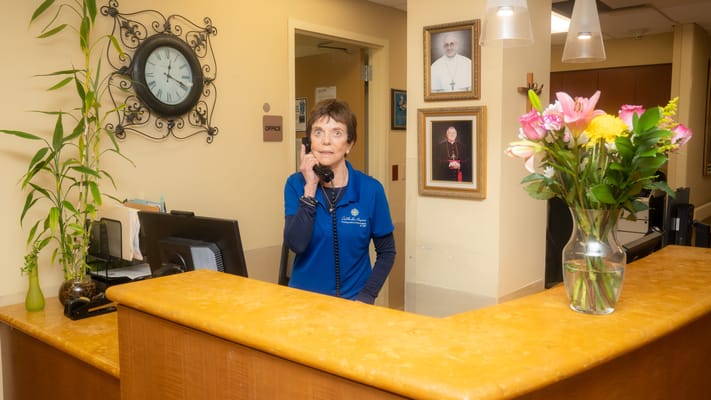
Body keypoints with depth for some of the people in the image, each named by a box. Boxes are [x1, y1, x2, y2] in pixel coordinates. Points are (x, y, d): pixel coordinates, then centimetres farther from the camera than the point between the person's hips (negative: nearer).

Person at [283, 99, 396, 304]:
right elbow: (296, 245, -15)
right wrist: (310, 188, -16)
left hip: (353, 299, 0)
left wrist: (366, 296, -7)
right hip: (304, 296, 1)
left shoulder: (371, 189, -6)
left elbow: (386, 252, 3)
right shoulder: (296, 184, -2)